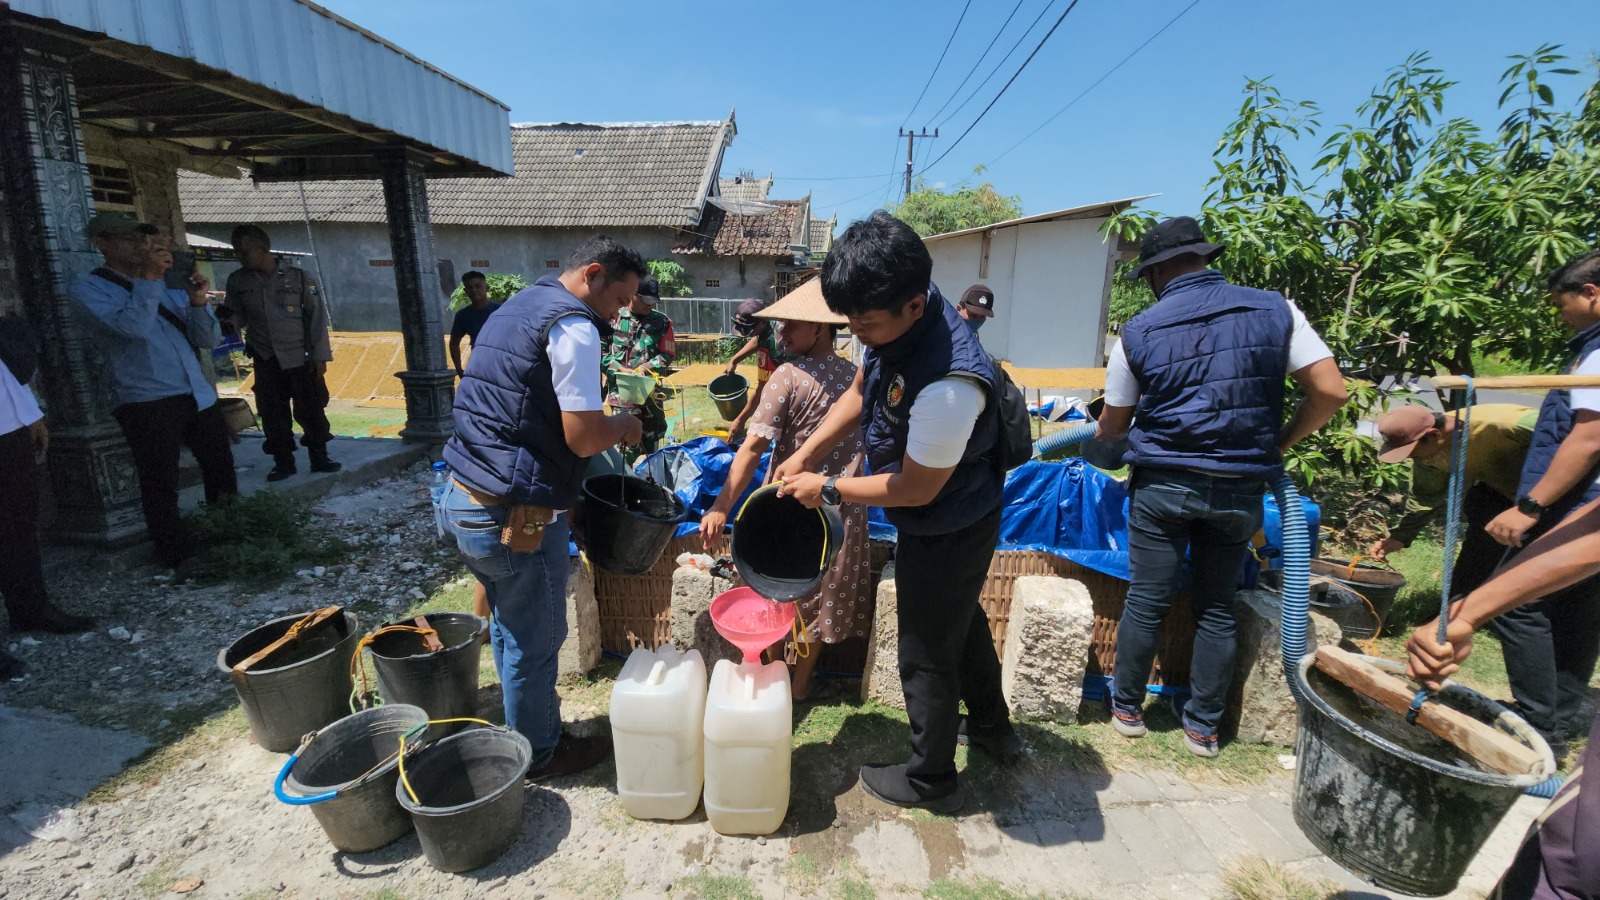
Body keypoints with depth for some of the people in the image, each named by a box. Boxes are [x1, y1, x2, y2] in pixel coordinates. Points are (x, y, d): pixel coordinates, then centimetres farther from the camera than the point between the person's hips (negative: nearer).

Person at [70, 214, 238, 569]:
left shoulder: (166, 287, 16)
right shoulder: (88, 287, 0)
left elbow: (208, 340, 8)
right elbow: (132, 327, -19)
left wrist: (198, 303, -9)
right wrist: (147, 278, -15)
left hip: (198, 396, 5)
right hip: (146, 404, -5)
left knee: (222, 473, 10)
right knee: (160, 488, 1)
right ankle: (177, 560, 12)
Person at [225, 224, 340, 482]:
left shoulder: (299, 277, -5)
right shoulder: (237, 282, 3)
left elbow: (317, 317, -4)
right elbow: (236, 316, 15)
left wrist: (320, 355, -7)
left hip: (301, 357, -2)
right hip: (266, 360, 3)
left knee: (311, 410, 2)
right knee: (273, 414, 5)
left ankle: (319, 458, 16)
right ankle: (284, 463, 17)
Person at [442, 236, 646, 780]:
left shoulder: (514, 308, 16)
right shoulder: (573, 326, -15)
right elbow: (584, 438, -20)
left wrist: (602, 424, 16)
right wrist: (624, 427, 0)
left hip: (463, 496, 10)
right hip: (515, 516, -10)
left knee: (510, 628, 25)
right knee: (535, 641, 10)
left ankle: (524, 721, 44)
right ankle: (540, 755, 30)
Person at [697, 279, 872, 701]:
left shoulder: (789, 376, -16)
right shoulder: (856, 375, 1)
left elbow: (753, 447, -23)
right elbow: (862, 439, 9)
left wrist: (721, 507, -24)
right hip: (843, 511, 5)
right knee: (822, 599, 17)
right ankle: (802, 680, 33)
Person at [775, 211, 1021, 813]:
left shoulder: (947, 384, -39)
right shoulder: (896, 321, -11)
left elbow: (916, 489, -27)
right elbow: (859, 392, 5)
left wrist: (829, 489, -16)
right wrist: (805, 454, -4)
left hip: (946, 533, -9)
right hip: (965, 522, 10)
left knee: (926, 655, 11)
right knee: (962, 620, 29)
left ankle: (930, 780, 37)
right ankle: (991, 725, 55)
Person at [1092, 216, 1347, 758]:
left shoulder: (1139, 332, -2)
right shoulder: (1274, 310, 2)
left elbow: (1113, 426, 4)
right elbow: (1330, 392, -3)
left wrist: (1097, 443, 26)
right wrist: (1278, 445, 11)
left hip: (1163, 484, -2)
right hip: (1240, 488, 2)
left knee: (1147, 601, 8)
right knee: (1217, 608, 13)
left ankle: (1126, 708, 24)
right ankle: (1203, 727, 24)